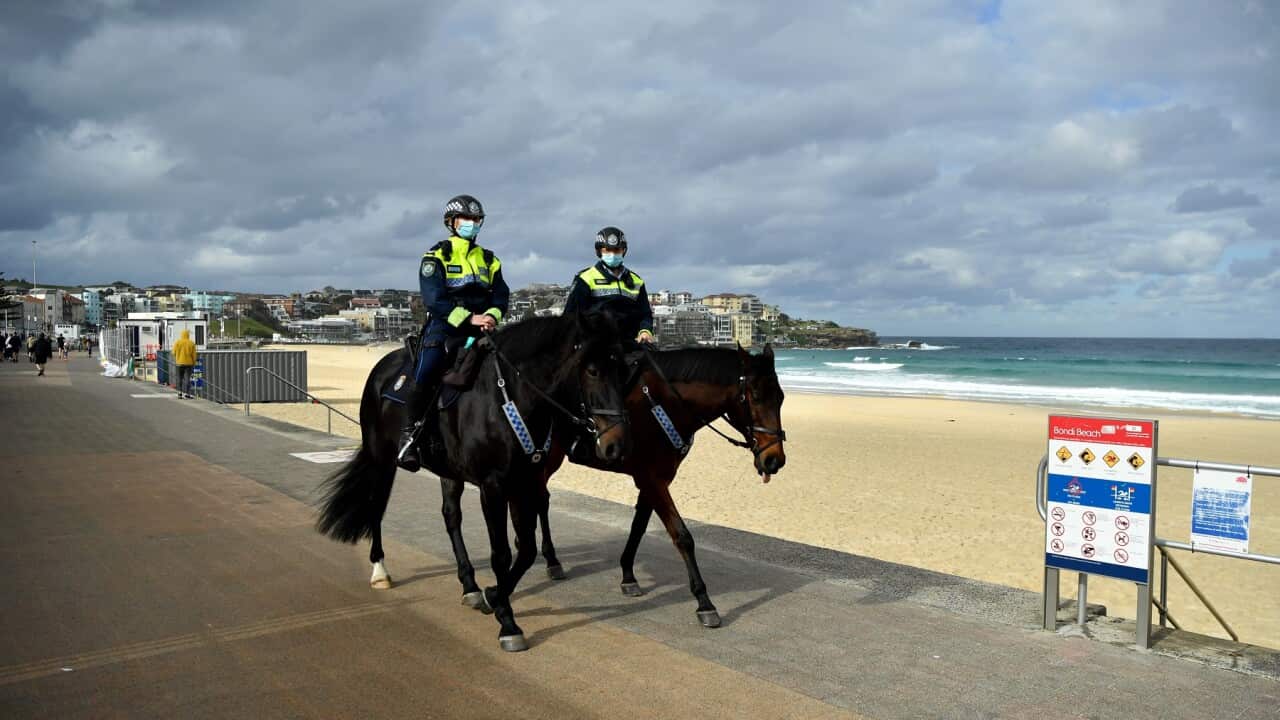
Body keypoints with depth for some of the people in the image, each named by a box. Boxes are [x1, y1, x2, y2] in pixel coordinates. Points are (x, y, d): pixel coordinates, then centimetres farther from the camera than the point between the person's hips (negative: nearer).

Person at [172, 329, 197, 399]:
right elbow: (193, 355, -3)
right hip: (188, 363, -1)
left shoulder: (177, 342, -2)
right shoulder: (191, 343, -4)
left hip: (179, 362, 1)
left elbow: (174, 352, -1)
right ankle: (186, 393, -6)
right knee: (187, 378, -1)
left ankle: (180, 392, 11)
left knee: (180, 378, 12)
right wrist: (194, 363, 8)